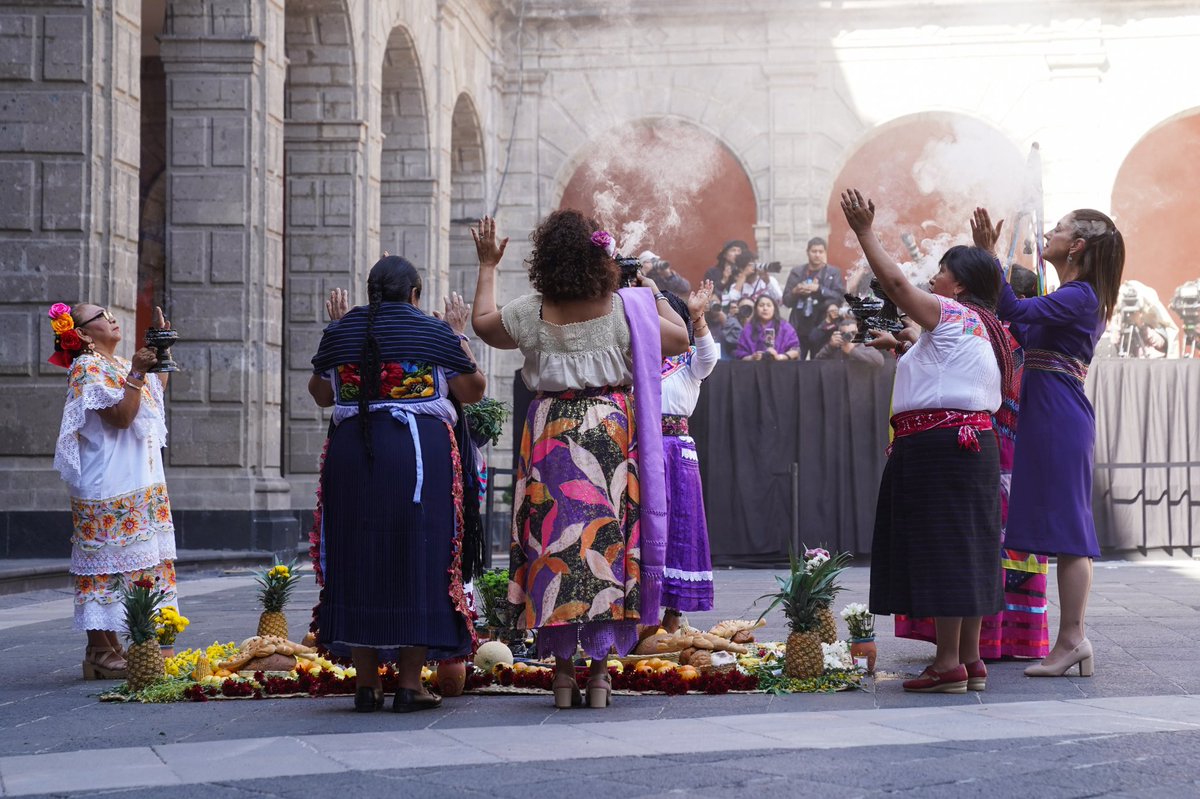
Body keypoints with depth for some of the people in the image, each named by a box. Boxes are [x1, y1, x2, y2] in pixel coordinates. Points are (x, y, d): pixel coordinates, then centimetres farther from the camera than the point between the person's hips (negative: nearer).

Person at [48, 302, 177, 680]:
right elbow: (120, 415, -20)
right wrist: (136, 374, -27)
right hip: (108, 489, -9)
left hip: (140, 486, 9)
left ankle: (110, 647, 13)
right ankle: (100, 653, -6)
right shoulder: (87, 368, -10)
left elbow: (158, 390, 31)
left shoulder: (118, 364, 17)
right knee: (107, 564, -8)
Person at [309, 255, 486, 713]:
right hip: (421, 453, -2)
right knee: (416, 560, 3)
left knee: (358, 561, 8)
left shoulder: (340, 333, 6)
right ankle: (409, 683, 1)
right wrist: (460, 338, 17)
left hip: (350, 453, 2)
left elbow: (320, 395, 19)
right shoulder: (434, 332, -1)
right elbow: (473, 392, 6)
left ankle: (366, 683, 8)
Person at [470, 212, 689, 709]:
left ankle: (562, 674, 4)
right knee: (606, 538, 3)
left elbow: (483, 323, 17)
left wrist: (487, 266, 28)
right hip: (610, 430, 0)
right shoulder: (624, 309, -4)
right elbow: (680, 339, 9)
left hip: (550, 435, 0)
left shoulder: (531, 313, -3)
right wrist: (657, 296, 24)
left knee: (552, 541, 4)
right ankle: (600, 672, 1)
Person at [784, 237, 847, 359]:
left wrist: (819, 289, -17)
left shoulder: (834, 273, 6)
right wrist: (795, 292, -11)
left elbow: (840, 298, -7)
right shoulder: (797, 273, 12)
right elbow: (786, 300, 10)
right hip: (798, 329, 2)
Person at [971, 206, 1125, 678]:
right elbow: (1024, 333, 20)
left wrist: (989, 257, -20)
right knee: (1067, 531, 9)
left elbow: (1017, 313, -24)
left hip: (1059, 420, -10)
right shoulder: (1075, 298, 18)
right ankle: (1074, 640, 11)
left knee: (1066, 527, -8)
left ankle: (1072, 639, -7)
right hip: (1047, 419, 10)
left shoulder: (1079, 296, -13)